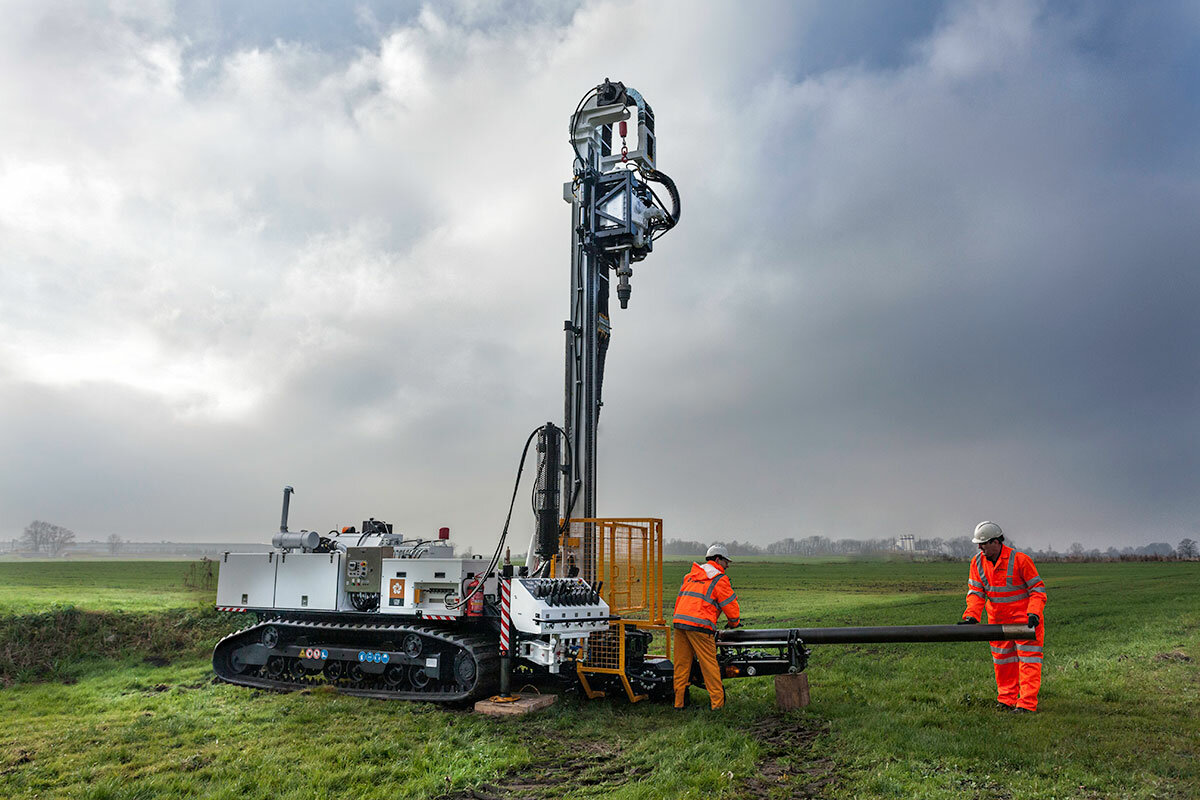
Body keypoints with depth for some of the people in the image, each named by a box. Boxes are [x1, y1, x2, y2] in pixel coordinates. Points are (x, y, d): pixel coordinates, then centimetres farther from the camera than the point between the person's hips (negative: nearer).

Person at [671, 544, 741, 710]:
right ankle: (717, 702, 5)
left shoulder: (691, 576, 24)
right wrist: (733, 623, 21)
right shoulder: (719, 579, 2)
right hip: (699, 625, -7)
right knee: (709, 664, 1)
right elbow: (730, 605, 3)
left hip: (679, 621, 7)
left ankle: (679, 701, 14)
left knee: (681, 664, 11)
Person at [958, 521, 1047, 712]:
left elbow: (1038, 588, -12)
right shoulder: (977, 562, -3)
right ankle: (1006, 700, 22)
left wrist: (1034, 613, -25)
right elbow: (976, 592, -1)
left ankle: (1027, 704, -2)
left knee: (1028, 660, -5)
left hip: (1024, 618, -5)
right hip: (998, 621, 6)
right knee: (1002, 660, 12)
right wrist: (971, 616, -13)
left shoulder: (1020, 560, -17)